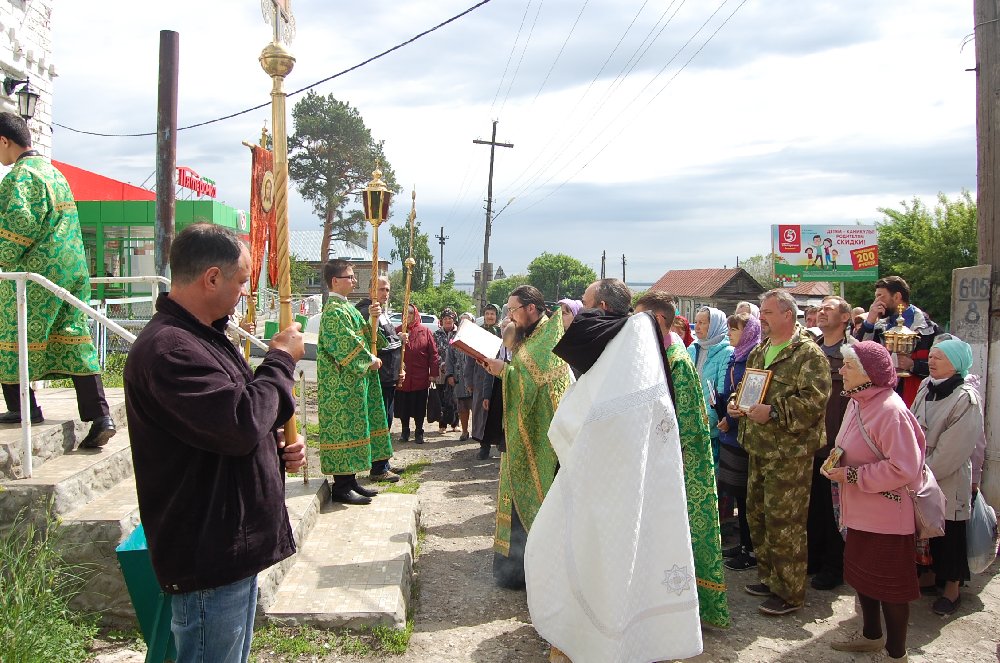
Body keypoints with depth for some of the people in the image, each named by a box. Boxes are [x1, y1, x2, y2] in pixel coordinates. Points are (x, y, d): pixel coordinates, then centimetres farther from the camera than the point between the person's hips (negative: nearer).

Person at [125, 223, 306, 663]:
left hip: (235, 543, 10)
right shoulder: (167, 349, -23)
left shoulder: (204, 337, 13)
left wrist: (278, 447, 4)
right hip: (208, 556, -10)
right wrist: (281, 359, -15)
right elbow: (243, 423, -30)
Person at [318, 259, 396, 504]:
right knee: (344, 428, -6)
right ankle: (341, 486, 1)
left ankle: (349, 480, 20)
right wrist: (370, 360, -13)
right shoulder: (334, 311, -15)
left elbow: (361, 335, 19)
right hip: (342, 384, -10)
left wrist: (371, 318, 3)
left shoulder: (347, 307, 16)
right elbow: (347, 344, -22)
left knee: (353, 427, 13)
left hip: (353, 381, 10)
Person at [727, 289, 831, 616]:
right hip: (759, 449, 9)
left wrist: (773, 411, -25)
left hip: (790, 453, -9)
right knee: (756, 514, 16)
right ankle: (769, 577, 32)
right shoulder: (759, 352, 15)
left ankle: (789, 592, 11)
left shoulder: (809, 354, -12)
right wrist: (736, 403, 7)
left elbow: (814, 399, -22)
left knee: (784, 522, -3)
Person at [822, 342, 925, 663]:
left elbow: (905, 468, -25)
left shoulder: (891, 411, -23)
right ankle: (871, 634, 41)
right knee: (862, 575, 21)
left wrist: (853, 475, -20)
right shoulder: (857, 402, 5)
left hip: (886, 516, -9)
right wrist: (838, 464, 2)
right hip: (860, 512, 9)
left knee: (889, 584, 6)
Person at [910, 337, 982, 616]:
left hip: (949, 481, -6)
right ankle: (933, 574, 35)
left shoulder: (967, 399, -18)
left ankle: (952, 588, 20)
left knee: (950, 533, 5)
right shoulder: (926, 387, 3)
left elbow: (953, 449, -20)